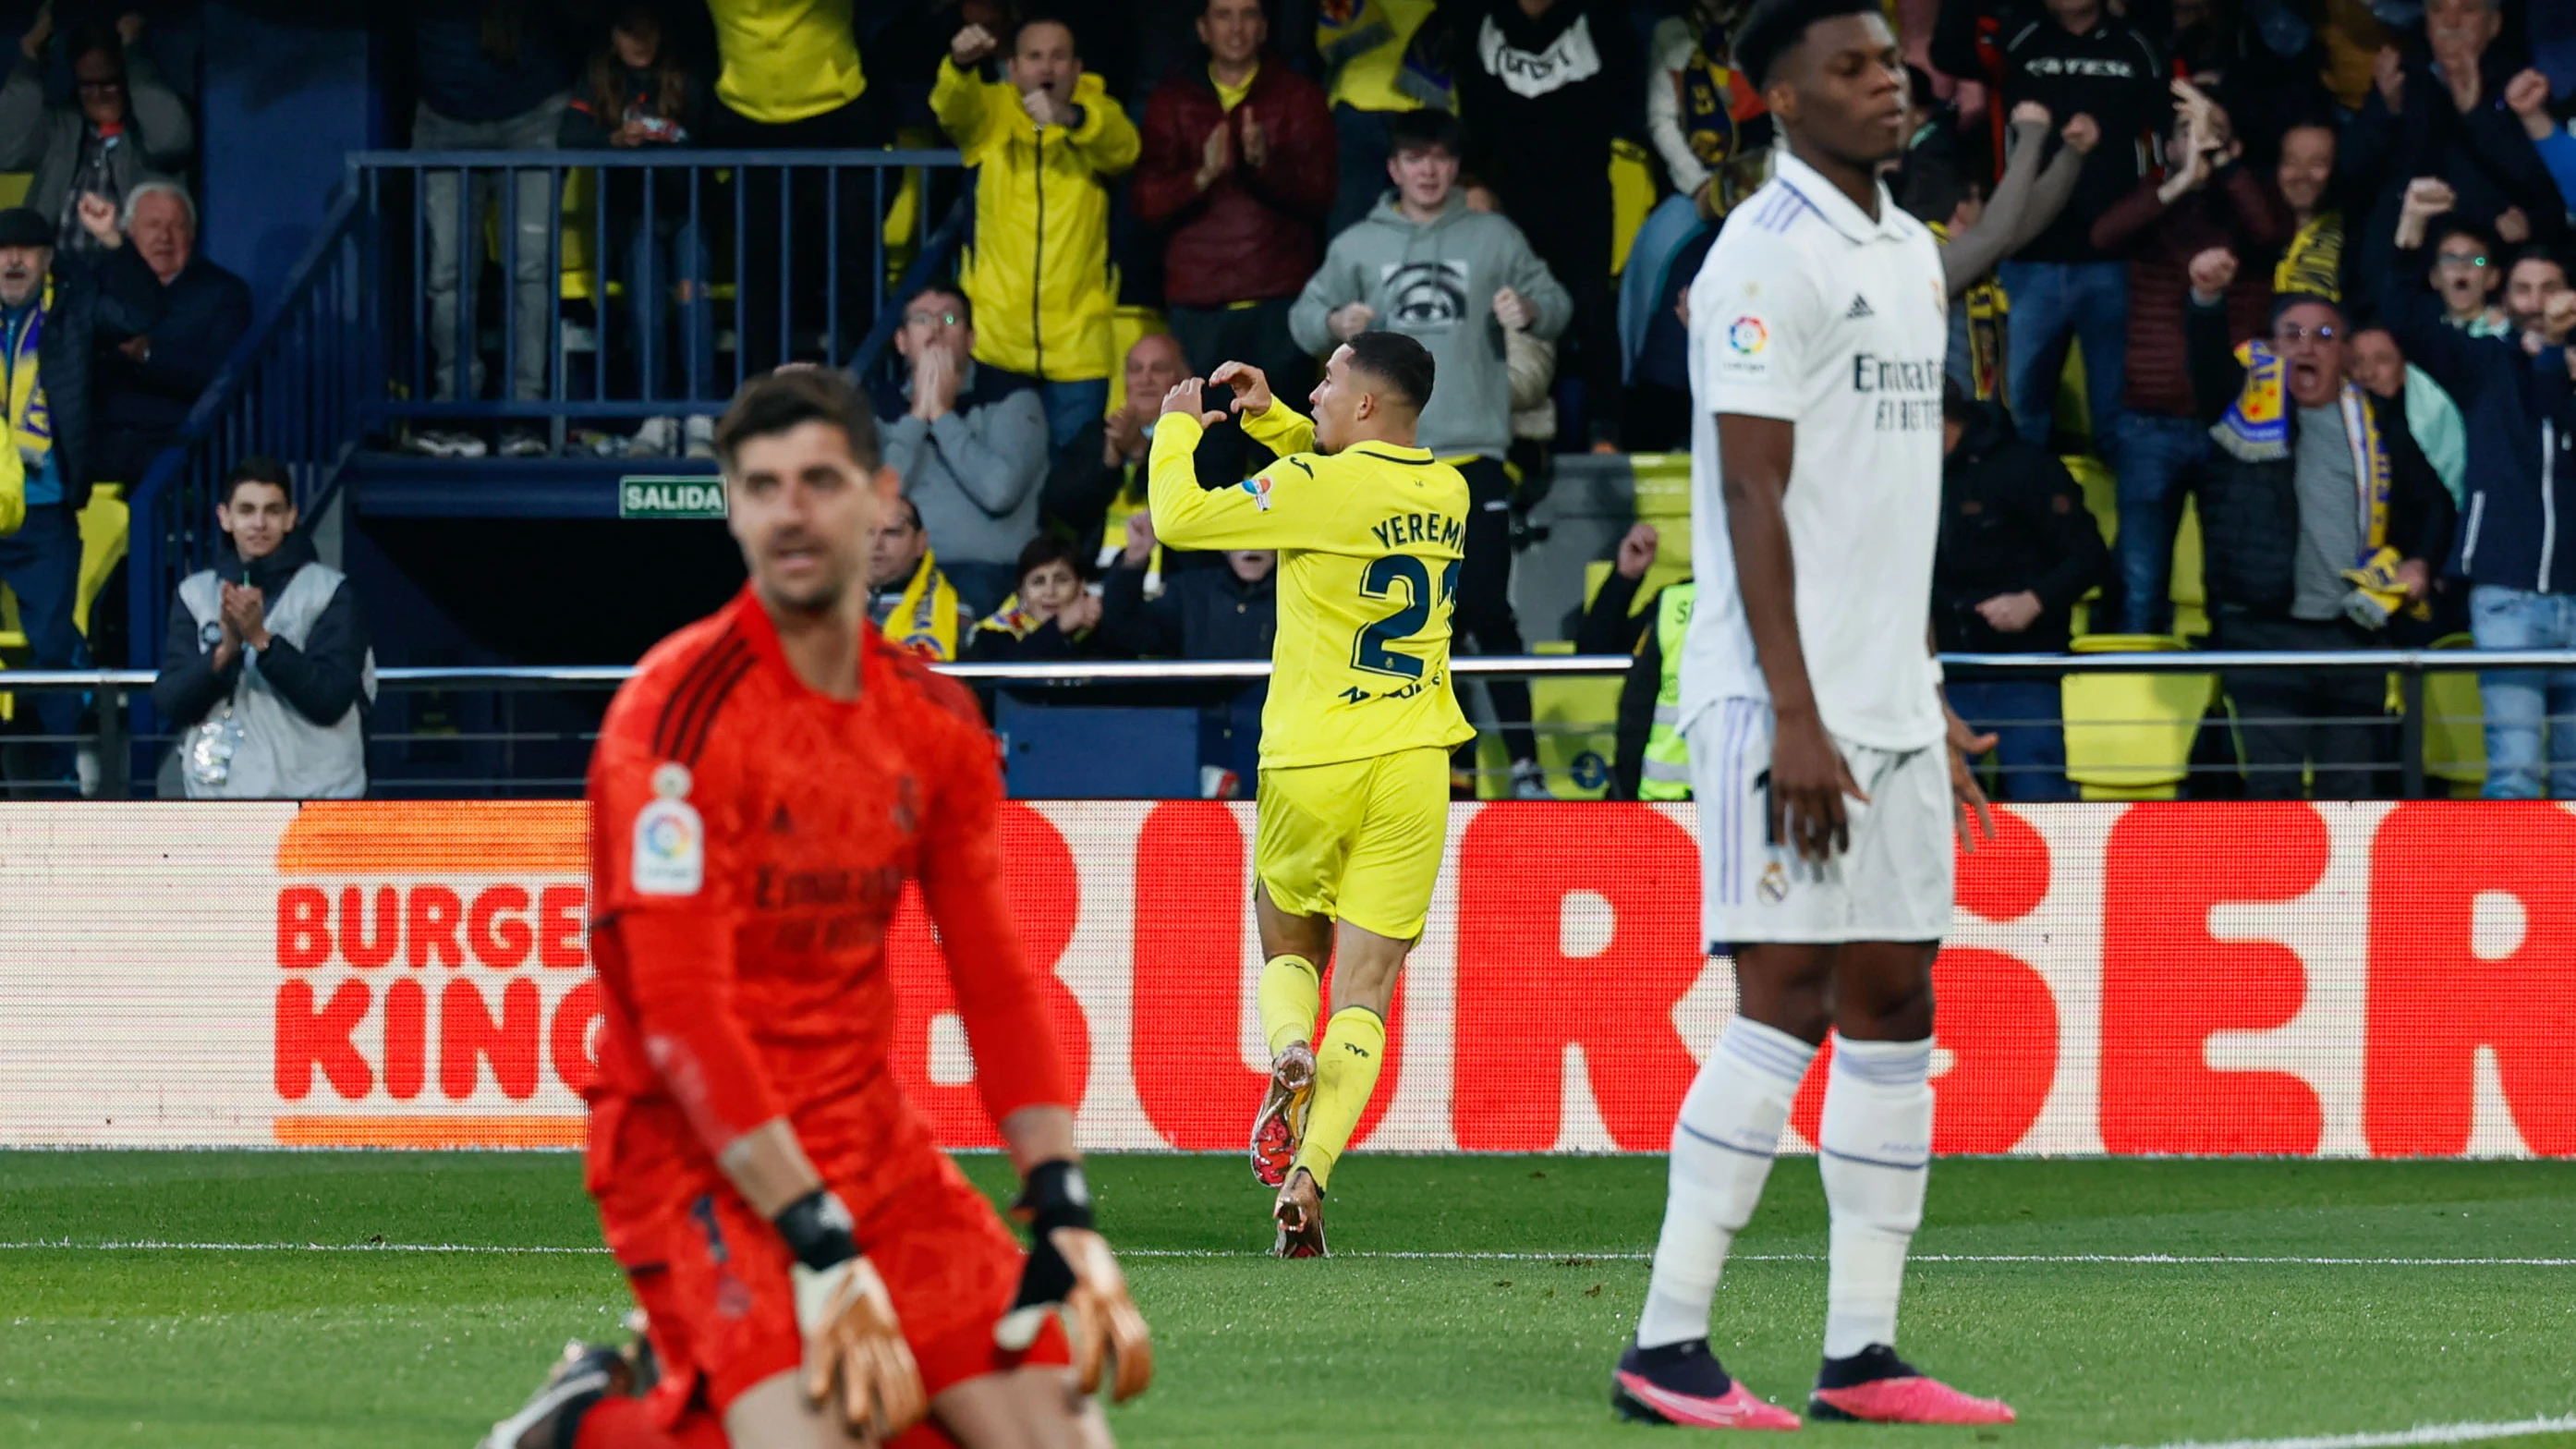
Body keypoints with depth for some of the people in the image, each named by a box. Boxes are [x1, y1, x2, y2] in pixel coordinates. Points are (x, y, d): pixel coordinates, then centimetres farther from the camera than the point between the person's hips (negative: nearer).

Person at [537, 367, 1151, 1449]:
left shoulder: (933, 722, 8)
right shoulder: (682, 709, -14)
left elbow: (996, 984, 11)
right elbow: (681, 1012, -19)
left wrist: (1064, 1217, -1)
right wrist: (825, 1250, -24)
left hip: (871, 1136, 7)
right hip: (698, 1150, -7)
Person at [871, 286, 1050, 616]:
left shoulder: (1012, 401, 8)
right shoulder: (884, 406, 17)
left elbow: (1000, 490, -10)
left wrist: (942, 414, -1)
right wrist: (918, 414, 0)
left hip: (988, 569, -2)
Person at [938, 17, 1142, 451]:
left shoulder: (1097, 114, 4)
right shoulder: (990, 110, 5)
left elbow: (1122, 147, -19)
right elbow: (951, 106, -17)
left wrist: (1071, 118, -41)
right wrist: (960, 64, -41)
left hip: (1075, 342, 0)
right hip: (994, 335, 0)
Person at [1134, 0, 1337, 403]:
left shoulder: (1300, 98, 10)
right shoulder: (1172, 102, 13)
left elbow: (1319, 196, -1)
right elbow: (1148, 203, 3)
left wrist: (1265, 162, -21)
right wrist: (1203, 176, -17)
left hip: (1278, 301, -1)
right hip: (1197, 307, 1)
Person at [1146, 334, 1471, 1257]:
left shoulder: (1319, 488, -13)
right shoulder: (1446, 492, 7)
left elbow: (1180, 518, -7)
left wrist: (1178, 427, 10)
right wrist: (1269, 418, 20)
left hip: (1312, 764, -3)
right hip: (1413, 766, 3)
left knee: (1290, 948, 19)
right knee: (1365, 987, -1)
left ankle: (1289, 1047, -13)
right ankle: (1309, 1169, -16)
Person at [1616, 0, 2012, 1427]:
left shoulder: (1910, 252, 17)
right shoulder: (1767, 258, -10)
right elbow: (1754, 497, -16)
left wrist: (1929, 698, 19)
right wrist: (1795, 716, -21)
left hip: (1889, 706, 9)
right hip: (1783, 704, -9)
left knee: (1894, 1003, 5)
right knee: (1786, 1005, -11)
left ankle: (1861, 1354, 7)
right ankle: (1665, 1348, -8)